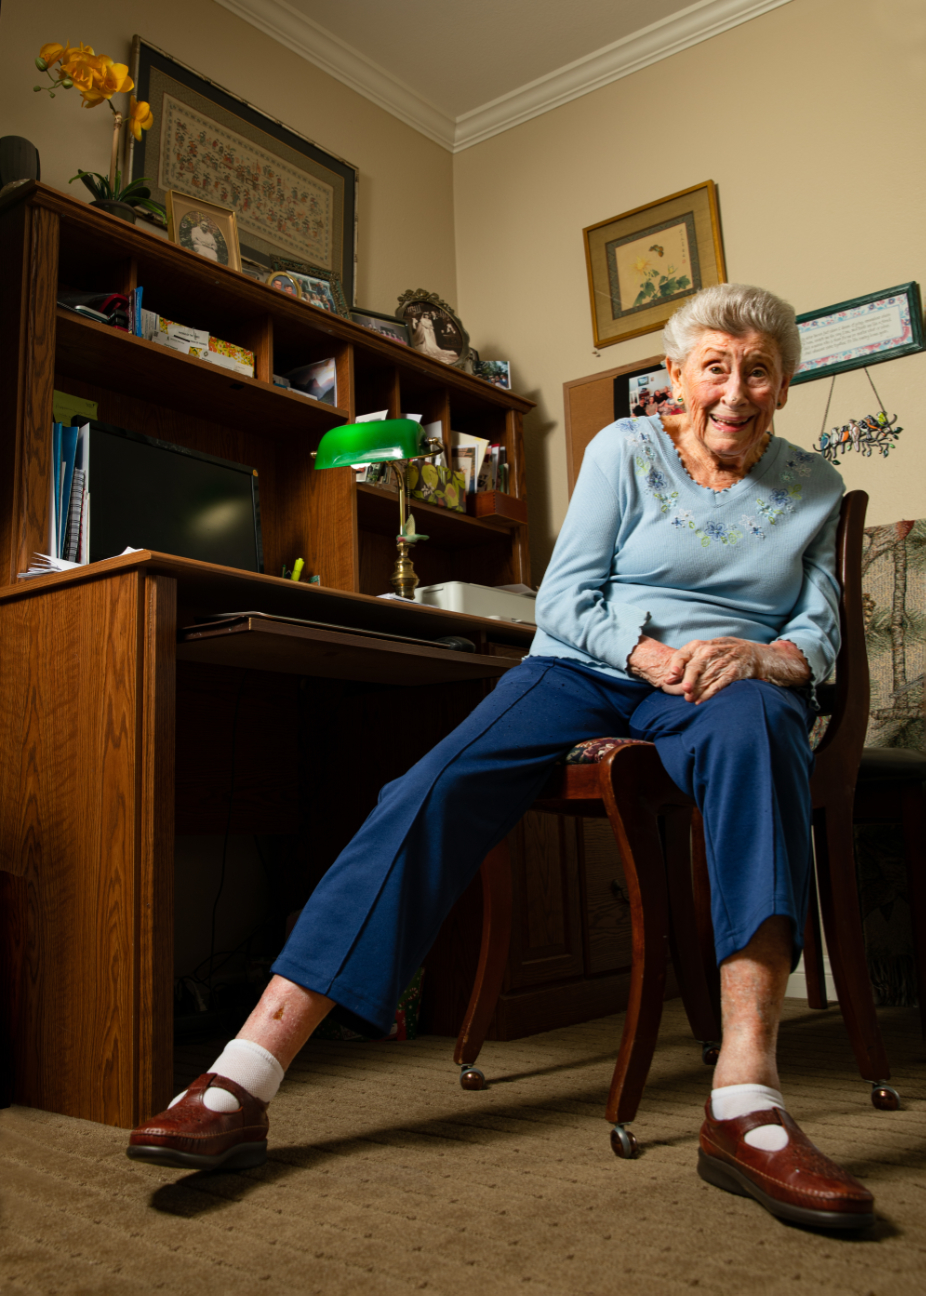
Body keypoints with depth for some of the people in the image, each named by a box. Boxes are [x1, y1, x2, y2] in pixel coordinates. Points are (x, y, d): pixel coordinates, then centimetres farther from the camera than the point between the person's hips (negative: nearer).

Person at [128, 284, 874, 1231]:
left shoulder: (813, 486, 15)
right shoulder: (624, 450, 7)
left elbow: (820, 633, 9)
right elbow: (563, 600, 2)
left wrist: (759, 656, -14)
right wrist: (651, 654, -16)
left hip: (730, 683, 1)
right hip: (586, 667, 0)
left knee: (750, 724, -40)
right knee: (434, 789, -28)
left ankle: (744, 1101, -47)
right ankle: (242, 1083, -29)